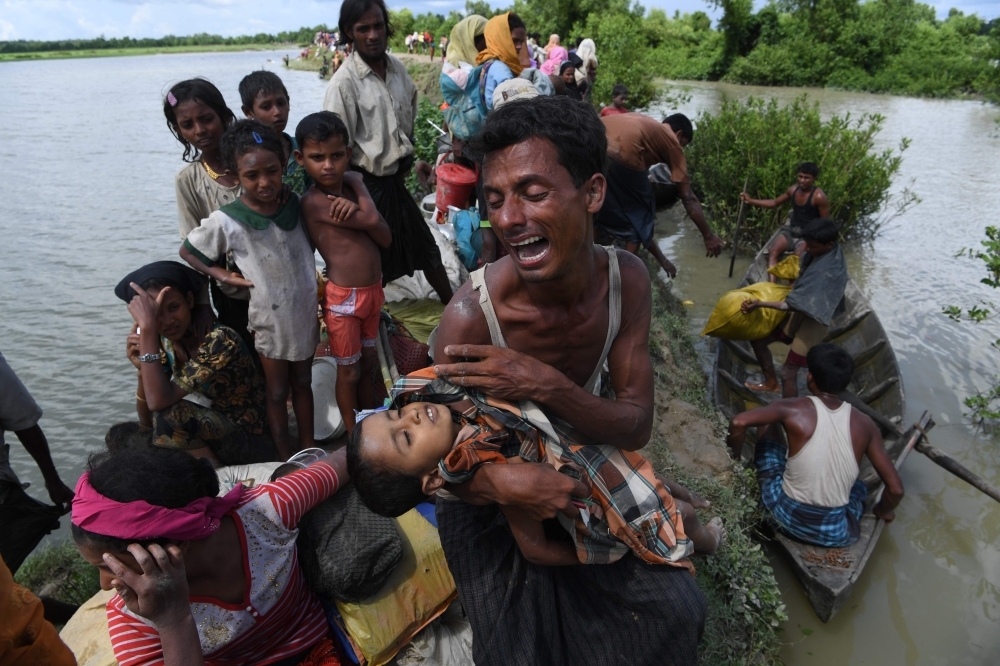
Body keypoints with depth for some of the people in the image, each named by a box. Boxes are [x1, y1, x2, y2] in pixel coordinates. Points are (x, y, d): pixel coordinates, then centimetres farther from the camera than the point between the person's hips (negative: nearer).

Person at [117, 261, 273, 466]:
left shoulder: (220, 340, -22)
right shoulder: (165, 344, -1)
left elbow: (158, 401, -31)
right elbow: (148, 421, 0)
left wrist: (148, 327, -30)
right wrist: (142, 369, -16)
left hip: (250, 446, -7)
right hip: (208, 439, 7)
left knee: (171, 414, -26)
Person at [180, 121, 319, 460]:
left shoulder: (295, 205, -9)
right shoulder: (225, 221, -18)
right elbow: (187, 251, -2)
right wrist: (222, 274, -13)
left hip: (306, 313, 3)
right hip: (271, 320, -3)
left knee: (303, 383, 20)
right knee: (277, 392, 14)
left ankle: (308, 448, 38)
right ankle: (287, 458, 32)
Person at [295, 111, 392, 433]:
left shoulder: (350, 190, 5)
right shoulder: (314, 202, -18)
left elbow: (385, 238, -2)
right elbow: (371, 221, -22)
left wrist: (355, 208, -19)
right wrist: (359, 187, -6)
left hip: (373, 291, 7)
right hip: (343, 298, -7)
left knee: (368, 361, 22)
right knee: (348, 371, 8)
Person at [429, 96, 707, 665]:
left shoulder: (626, 280, -19)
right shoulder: (470, 315, -32)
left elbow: (637, 427, -19)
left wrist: (549, 387, -38)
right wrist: (499, 483, -43)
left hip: (578, 471, 4)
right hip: (488, 496, -3)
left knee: (677, 613, 6)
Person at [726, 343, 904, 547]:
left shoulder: (794, 409, -15)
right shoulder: (865, 425, -8)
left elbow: (739, 422, -22)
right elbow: (896, 489, -4)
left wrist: (735, 457, -2)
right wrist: (883, 511, 19)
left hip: (786, 517, -3)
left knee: (768, 423, 13)